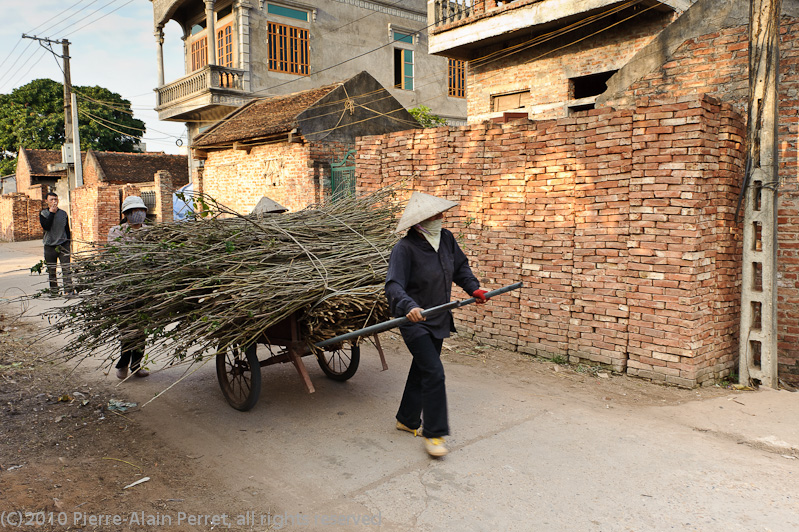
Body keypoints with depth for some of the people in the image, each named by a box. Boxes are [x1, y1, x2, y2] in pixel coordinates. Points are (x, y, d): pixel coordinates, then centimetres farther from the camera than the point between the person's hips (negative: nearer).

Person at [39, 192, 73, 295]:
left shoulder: (63, 213, 7)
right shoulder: (43, 213, 2)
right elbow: (46, 227, -15)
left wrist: (69, 242, 11)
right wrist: (51, 213, -14)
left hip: (63, 245, 0)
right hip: (49, 246, 0)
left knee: (66, 268, -11)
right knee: (51, 270, 6)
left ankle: (68, 290, -12)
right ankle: (54, 291, 16)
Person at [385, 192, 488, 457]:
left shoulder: (446, 239, 0)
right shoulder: (405, 248, -21)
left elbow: (460, 266, 17)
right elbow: (394, 285, -31)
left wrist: (473, 288, 5)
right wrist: (408, 306, -47)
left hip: (438, 319, 8)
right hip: (414, 322, -7)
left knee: (422, 370, 18)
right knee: (434, 372, -13)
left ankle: (407, 420, 36)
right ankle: (433, 434, 1)